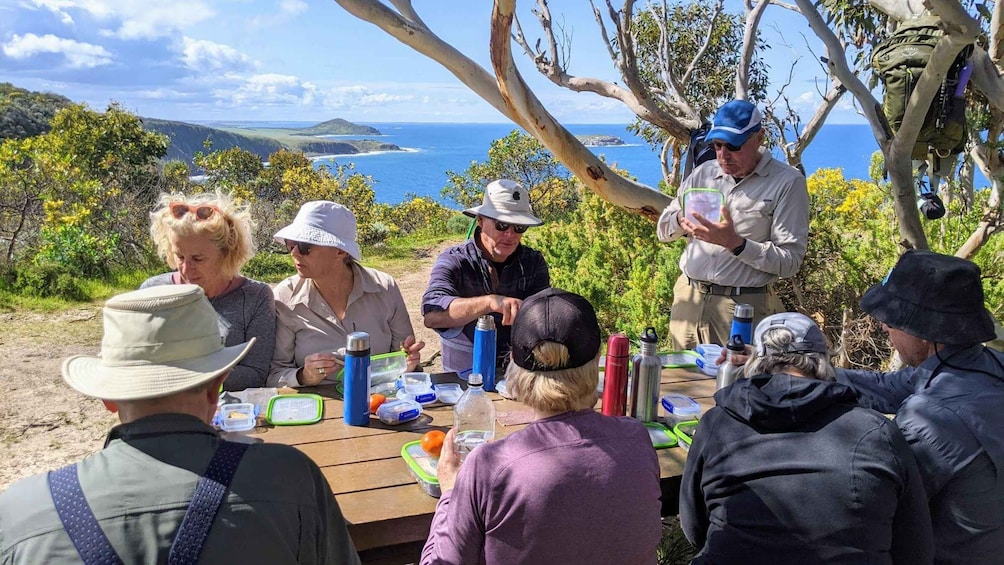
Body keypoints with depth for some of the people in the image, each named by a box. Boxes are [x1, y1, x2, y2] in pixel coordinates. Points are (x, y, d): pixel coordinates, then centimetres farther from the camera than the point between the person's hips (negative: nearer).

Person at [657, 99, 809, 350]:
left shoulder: (787, 182, -4)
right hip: (688, 300, 5)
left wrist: (736, 243, -22)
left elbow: (790, 261, -10)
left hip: (744, 307, -4)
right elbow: (663, 230, 16)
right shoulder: (703, 173, 11)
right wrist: (682, 220, -6)